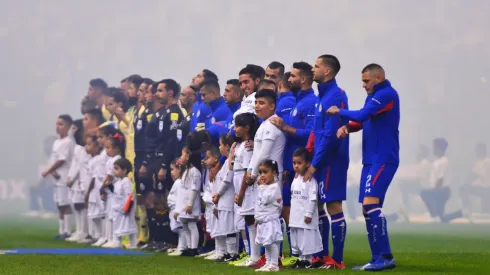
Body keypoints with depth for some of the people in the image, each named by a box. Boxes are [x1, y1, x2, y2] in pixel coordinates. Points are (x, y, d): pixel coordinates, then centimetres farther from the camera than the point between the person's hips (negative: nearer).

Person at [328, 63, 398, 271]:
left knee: (370, 203, -19)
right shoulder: (376, 96, 19)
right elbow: (361, 120, 15)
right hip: (373, 159, 10)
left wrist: (340, 112, -5)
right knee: (368, 209, 7)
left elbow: (362, 116, -21)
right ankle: (378, 258, 9)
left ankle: (386, 256, -20)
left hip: (384, 159, -10)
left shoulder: (386, 94, -12)